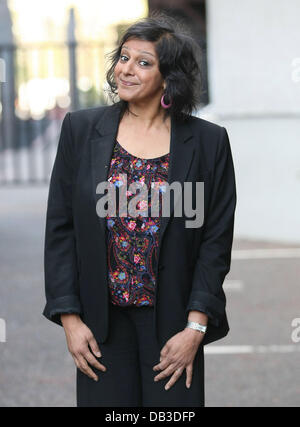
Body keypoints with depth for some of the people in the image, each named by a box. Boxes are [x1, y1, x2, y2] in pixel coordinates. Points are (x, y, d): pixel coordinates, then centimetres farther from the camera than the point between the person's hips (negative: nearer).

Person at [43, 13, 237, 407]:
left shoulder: (208, 142, -2)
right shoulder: (81, 130, 2)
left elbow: (216, 242, -2)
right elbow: (60, 230, 3)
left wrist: (195, 328, -8)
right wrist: (69, 319, -3)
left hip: (173, 325, -1)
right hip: (101, 325, 1)